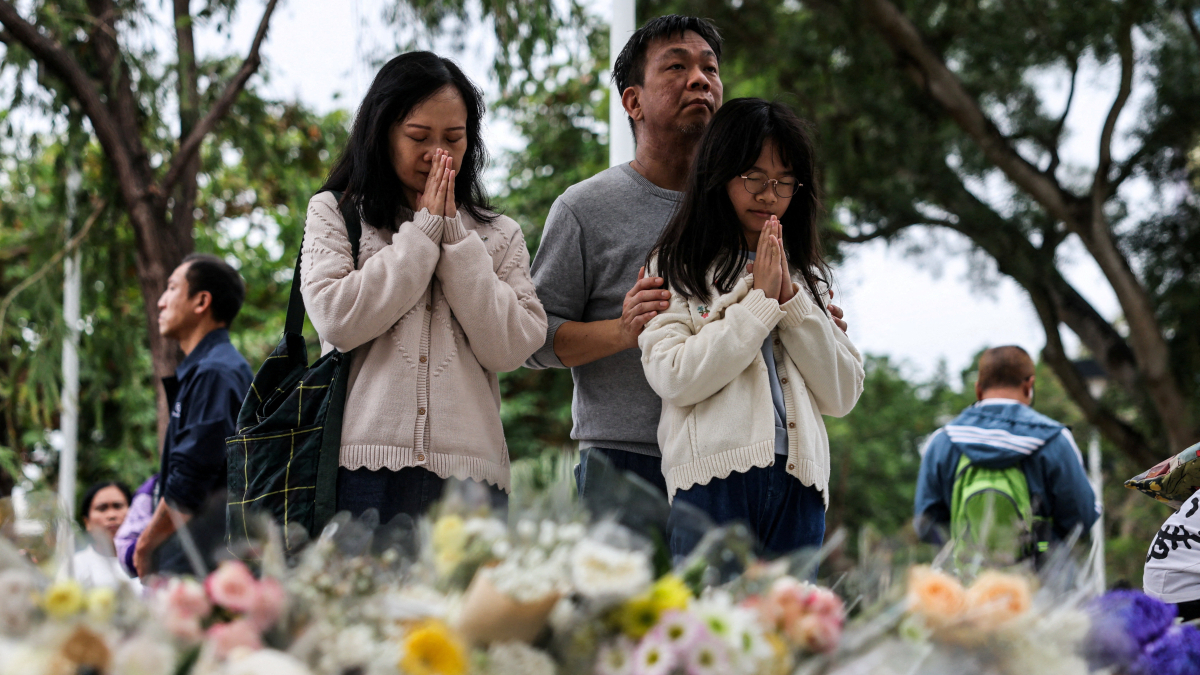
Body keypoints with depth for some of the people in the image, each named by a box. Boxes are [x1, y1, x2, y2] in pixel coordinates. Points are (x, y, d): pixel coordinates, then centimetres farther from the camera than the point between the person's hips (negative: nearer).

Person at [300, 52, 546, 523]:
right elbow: (337, 319, -4)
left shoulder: (499, 236, 16)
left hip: (468, 468, 1)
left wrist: (456, 237, 0)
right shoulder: (334, 214, 12)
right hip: (363, 465, -1)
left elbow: (509, 347, 2)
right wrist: (424, 231, 0)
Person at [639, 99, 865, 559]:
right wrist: (761, 302, -5)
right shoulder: (676, 267, 8)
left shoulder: (807, 276, 21)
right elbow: (674, 378, -8)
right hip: (715, 480, -4)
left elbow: (843, 395, 11)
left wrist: (791, 299, 1)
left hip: (798, 485, 4)